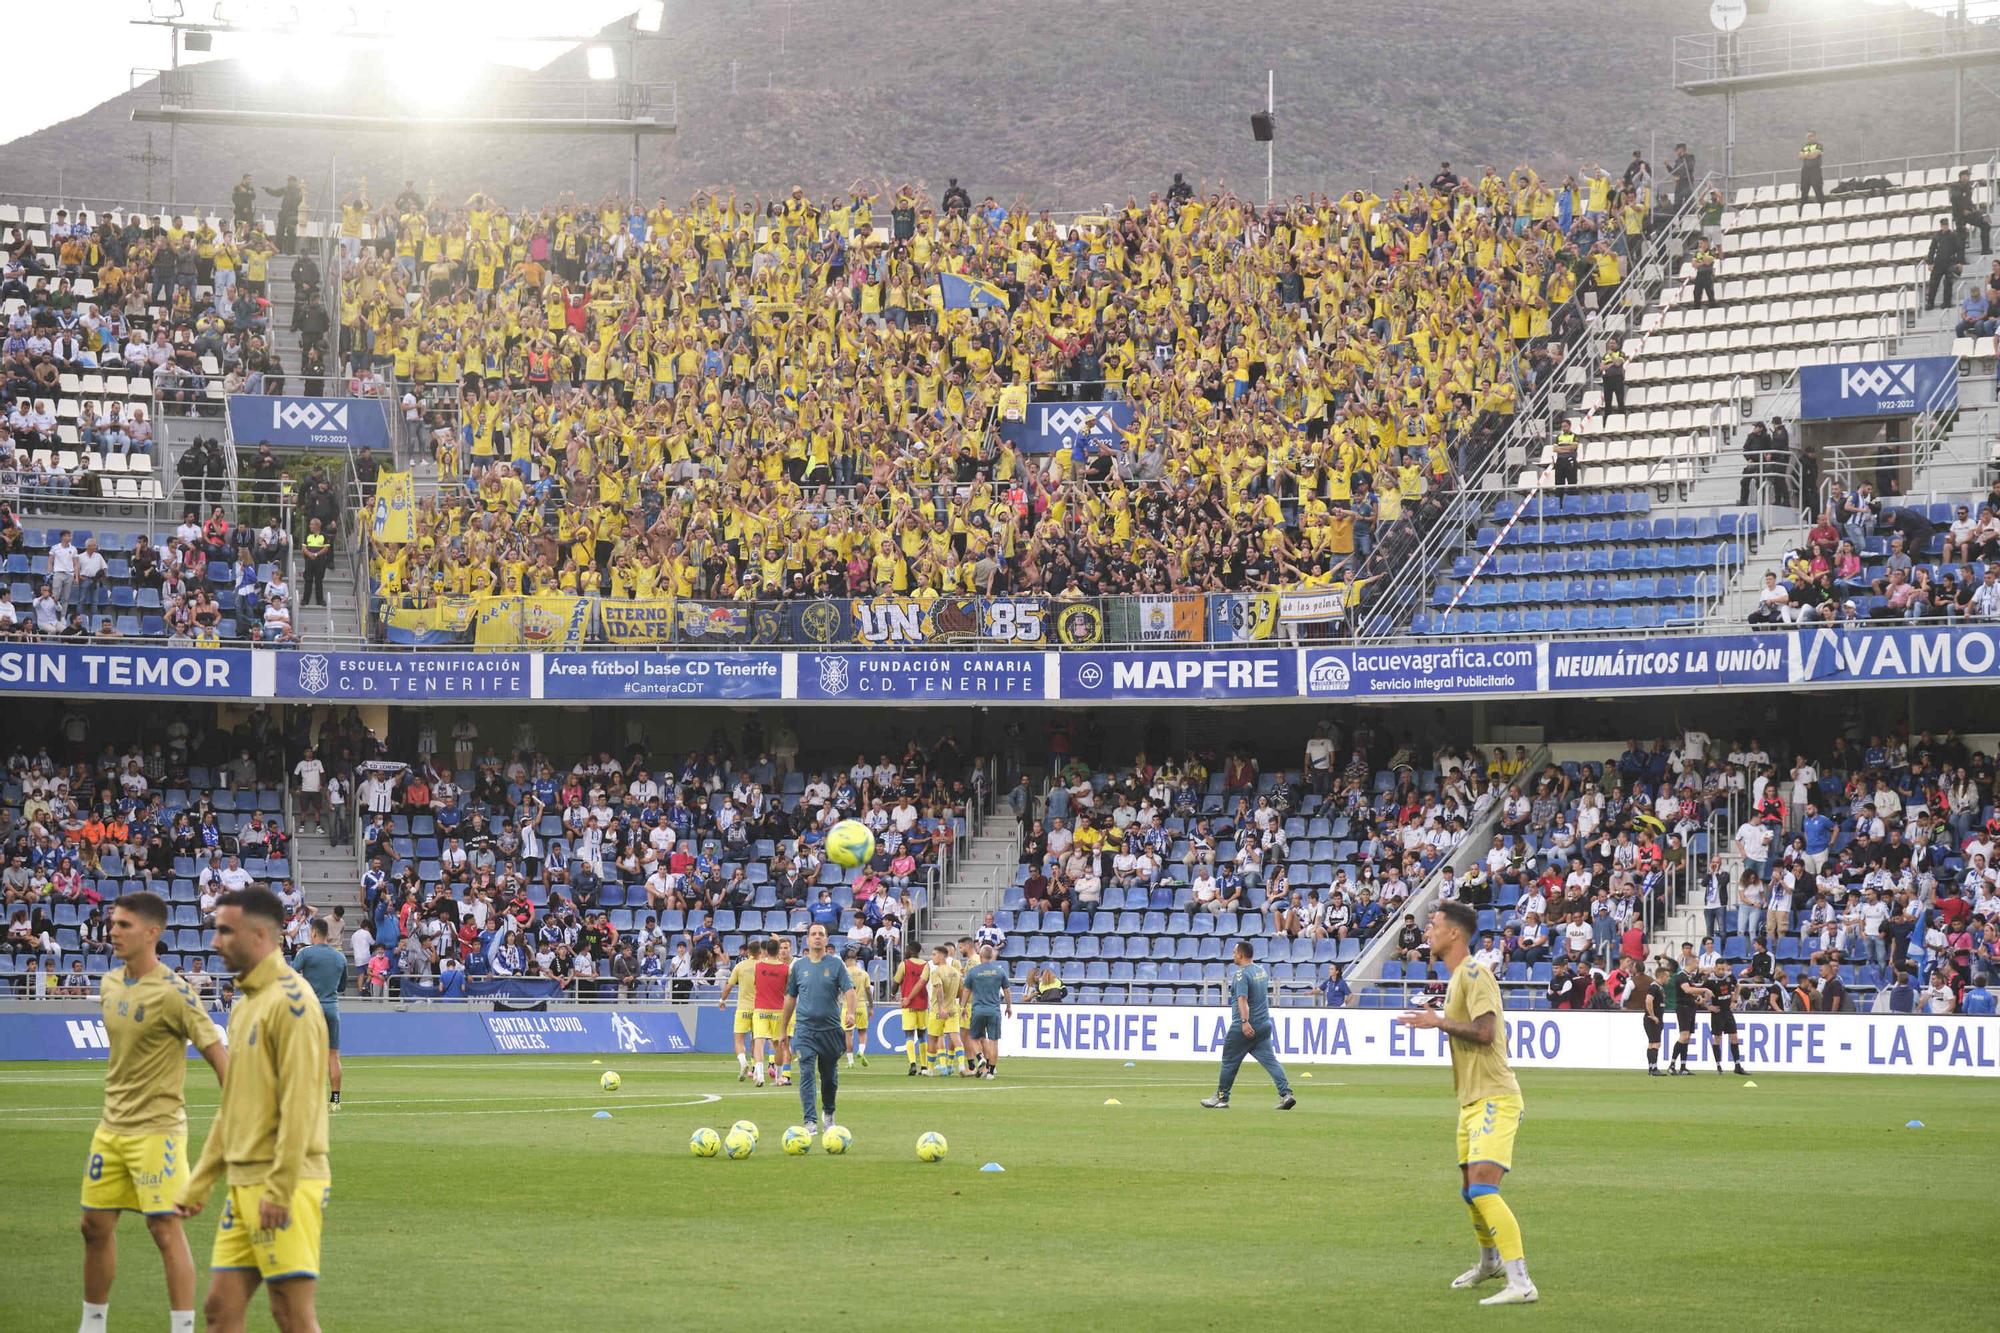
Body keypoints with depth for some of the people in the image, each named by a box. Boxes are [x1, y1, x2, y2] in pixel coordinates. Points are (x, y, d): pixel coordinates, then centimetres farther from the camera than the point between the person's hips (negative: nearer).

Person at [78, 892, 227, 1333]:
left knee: (165, 1228, -9)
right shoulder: (109, 985, 6)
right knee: (96, 1226, 11)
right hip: (111, 1128, 8)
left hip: (157, 1128, -8)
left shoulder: (172, 993, -16)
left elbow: (217, 1055, -14)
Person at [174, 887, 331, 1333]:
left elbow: (299, 1104, -18)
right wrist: (199, 1183, 23)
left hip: (284, 1186, -9)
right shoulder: (245, 1005, 17)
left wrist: (279, 1190, -21)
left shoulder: (289, 1000, -12)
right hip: (243, 1184, 9)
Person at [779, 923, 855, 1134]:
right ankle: (811, 1121, -15)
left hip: (831, 1029, 0)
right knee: (807, 1074, -12)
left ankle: (828, 1112, 35)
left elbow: (849, 990, -7)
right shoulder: (798, 966, 6)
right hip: (805, 1029, 0)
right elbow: (790, 997, 15)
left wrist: (850, 1012, -26)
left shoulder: (836, 964, 1)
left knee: (830, 1076, 12)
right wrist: (784, 1028, 17)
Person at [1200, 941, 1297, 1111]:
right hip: (1264, 1024, 7)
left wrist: (1245, 1022, -36)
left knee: (1229, 1061, 8)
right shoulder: (1262, 970, 11)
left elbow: (1242, 999, -27)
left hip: (1245, 1027, -7)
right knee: (1270, 1060, 0)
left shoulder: (1241, 974, -14)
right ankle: (1285, 1093, -16)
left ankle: (1221, 1098, 16)